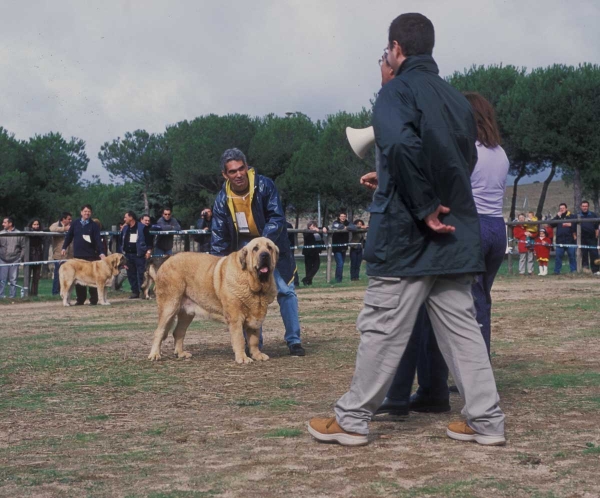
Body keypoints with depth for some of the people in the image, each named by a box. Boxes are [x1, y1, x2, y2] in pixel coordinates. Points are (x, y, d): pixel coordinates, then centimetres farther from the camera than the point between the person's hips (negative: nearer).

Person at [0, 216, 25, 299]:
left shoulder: (19, 234, 1)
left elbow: (23, 247, 4)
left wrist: (21, 257, -4)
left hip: (15, 260, -1)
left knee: (13, 280, 5)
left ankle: (12, 296, 11)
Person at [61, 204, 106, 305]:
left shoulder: (94, 226, 0)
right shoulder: (75, 224, 7)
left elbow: (98, 240, -7)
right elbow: (69, 236, 13)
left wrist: (102, 253, -18)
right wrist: (64, 248, 4)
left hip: (91, 255, -3)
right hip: (77, 255, 3)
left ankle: (94, 300, 4)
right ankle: (80, 299, 11)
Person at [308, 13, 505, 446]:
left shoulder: (399, 90, -7)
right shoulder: (457, 98, 14)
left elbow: (401, 143, -27)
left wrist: (424, 209, -19)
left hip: (406, 234, -6)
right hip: (456, 233, 7)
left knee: (383, 330, 1)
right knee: (462, 329, 10)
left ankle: (352, 420, 11)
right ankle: (487, 421, 9)